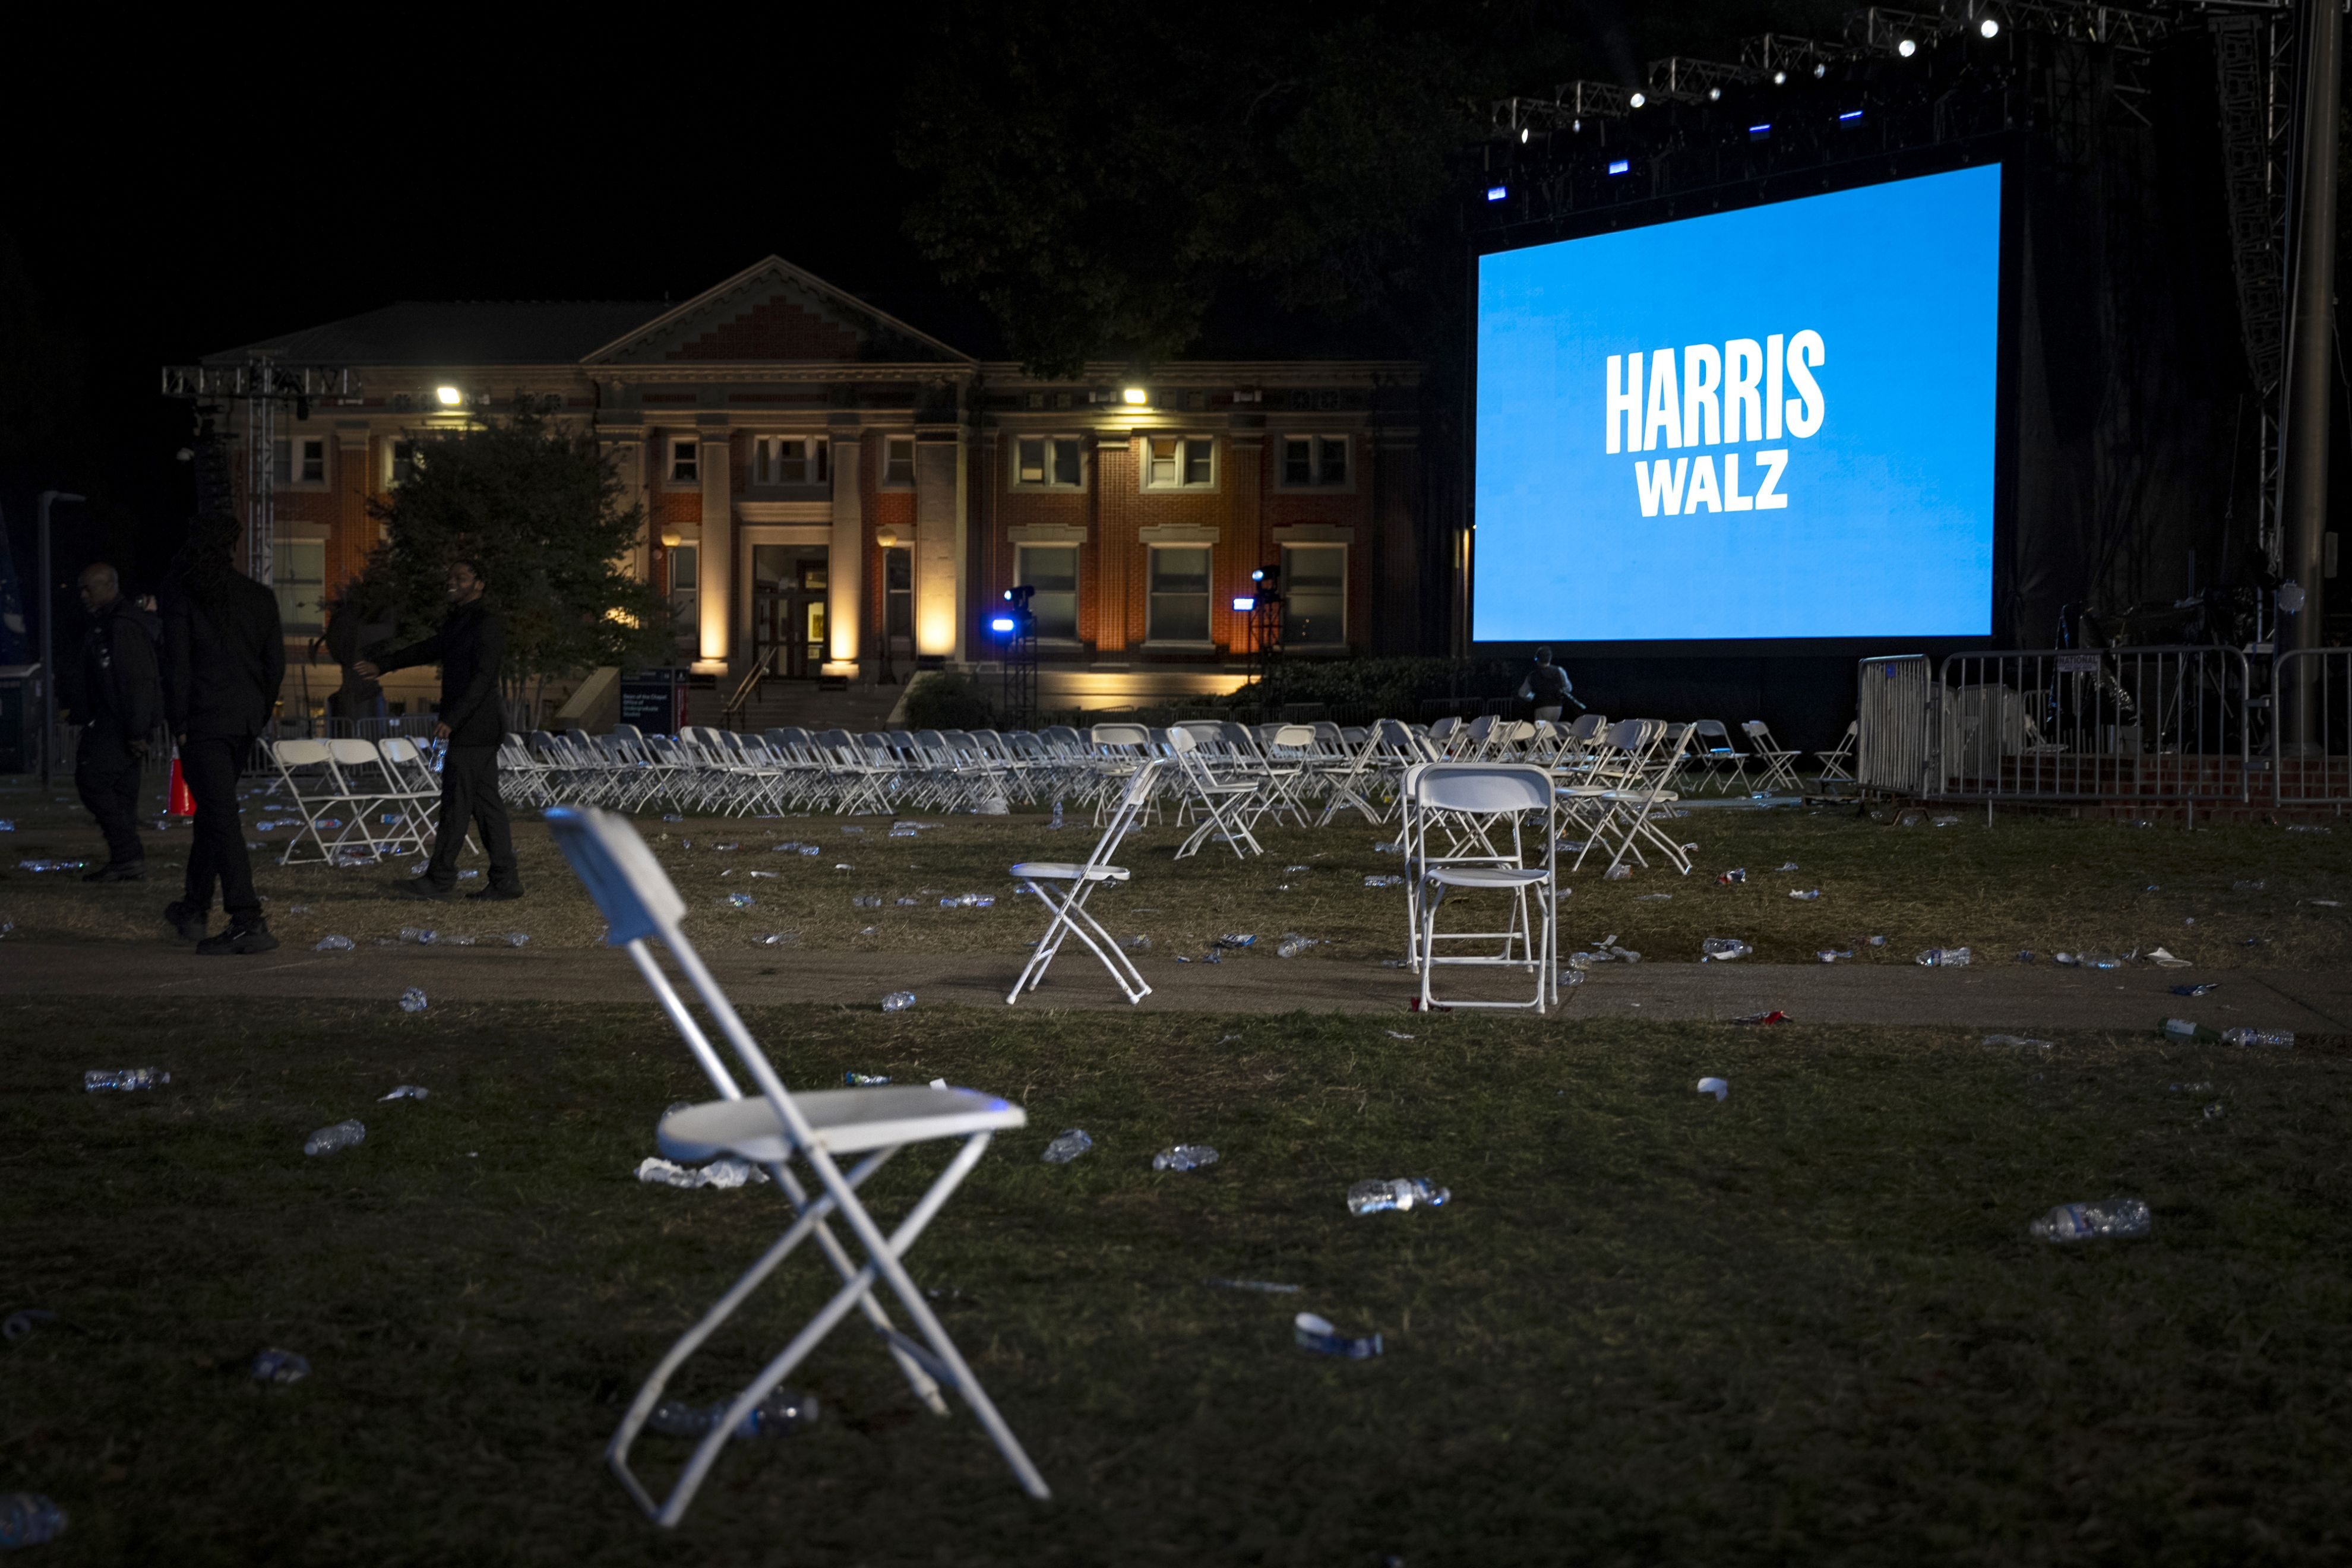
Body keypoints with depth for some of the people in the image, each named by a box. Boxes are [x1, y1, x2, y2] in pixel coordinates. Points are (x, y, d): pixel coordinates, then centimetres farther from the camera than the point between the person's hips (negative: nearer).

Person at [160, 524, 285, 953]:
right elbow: (276, 664, 8)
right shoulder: (261, 597, 7)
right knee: (215, 810, 19)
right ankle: (195, 909, 30)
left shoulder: (181, 595, -5)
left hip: (204, 721, -6)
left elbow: (176, 664, -9)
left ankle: (249, 922, -15)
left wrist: (179, 725, -4)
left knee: (221, 816, -8)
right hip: (246, 722, 6)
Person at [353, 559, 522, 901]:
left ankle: (440, 879, 0)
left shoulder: (487, 626, -12)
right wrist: (382, 665, 32)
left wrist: (452, 719, -26)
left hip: (472, 729, -9)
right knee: (485, 802, 8)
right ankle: (505, 880, 9)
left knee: (456, 802, -5)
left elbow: (482, 679, -20)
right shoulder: (458, 623, 17)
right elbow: (429, 649, 30)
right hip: (475, 730, 9)